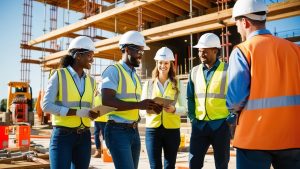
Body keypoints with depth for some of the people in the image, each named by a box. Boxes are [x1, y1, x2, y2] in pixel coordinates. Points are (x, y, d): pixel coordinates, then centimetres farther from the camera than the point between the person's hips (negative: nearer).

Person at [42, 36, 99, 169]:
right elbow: (46, 106, -15)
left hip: (84, 137, 5)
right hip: (62, 136, -5)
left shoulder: (90, 81, 9)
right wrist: (78, 112, -21)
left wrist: (93, 114, -8)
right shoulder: (59, 76, -7)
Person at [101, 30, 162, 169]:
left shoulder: (136, 75, 17)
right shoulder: (113, 71, -9)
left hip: (134, 131, 8)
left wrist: (150, 106, 1)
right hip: (118, 131, -8)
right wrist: (139, 105, -24)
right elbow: (107, 101, -22)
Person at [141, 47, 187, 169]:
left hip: (172, 130, 0)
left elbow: (184, 108, 0)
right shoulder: (148, 84, 6)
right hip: (152, 129, 0)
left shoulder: (178, 84, 4)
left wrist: (174, 110, -21)